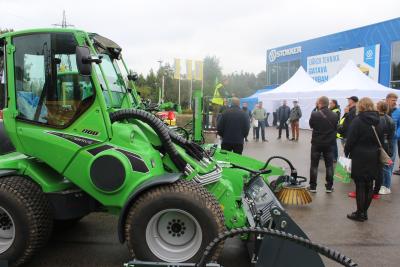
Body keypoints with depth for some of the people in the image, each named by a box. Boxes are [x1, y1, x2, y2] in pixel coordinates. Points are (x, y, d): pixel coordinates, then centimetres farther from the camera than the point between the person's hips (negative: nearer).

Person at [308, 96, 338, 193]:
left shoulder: (315, 114, -15)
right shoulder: (334, 115, -6)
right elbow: (335, 128, 3)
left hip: (316, 142, -2)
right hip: (329, 143, 2)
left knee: (314, 165, 8)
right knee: (329, 165, 11)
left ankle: (313, 186, 12)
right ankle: (329, 187, 16)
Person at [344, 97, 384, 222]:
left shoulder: (357, 121, -13)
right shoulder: (378, 122, 6)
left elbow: (350, 140, -13)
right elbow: (381, 141, 12)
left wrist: (346, 153, -1)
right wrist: (376, 153, 17)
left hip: (359, 158, -6)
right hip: (374, 159, 6)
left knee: (360, 186, 1)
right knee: (369, 186, 12)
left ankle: (360, 213, 9)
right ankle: (364, 212, 22)